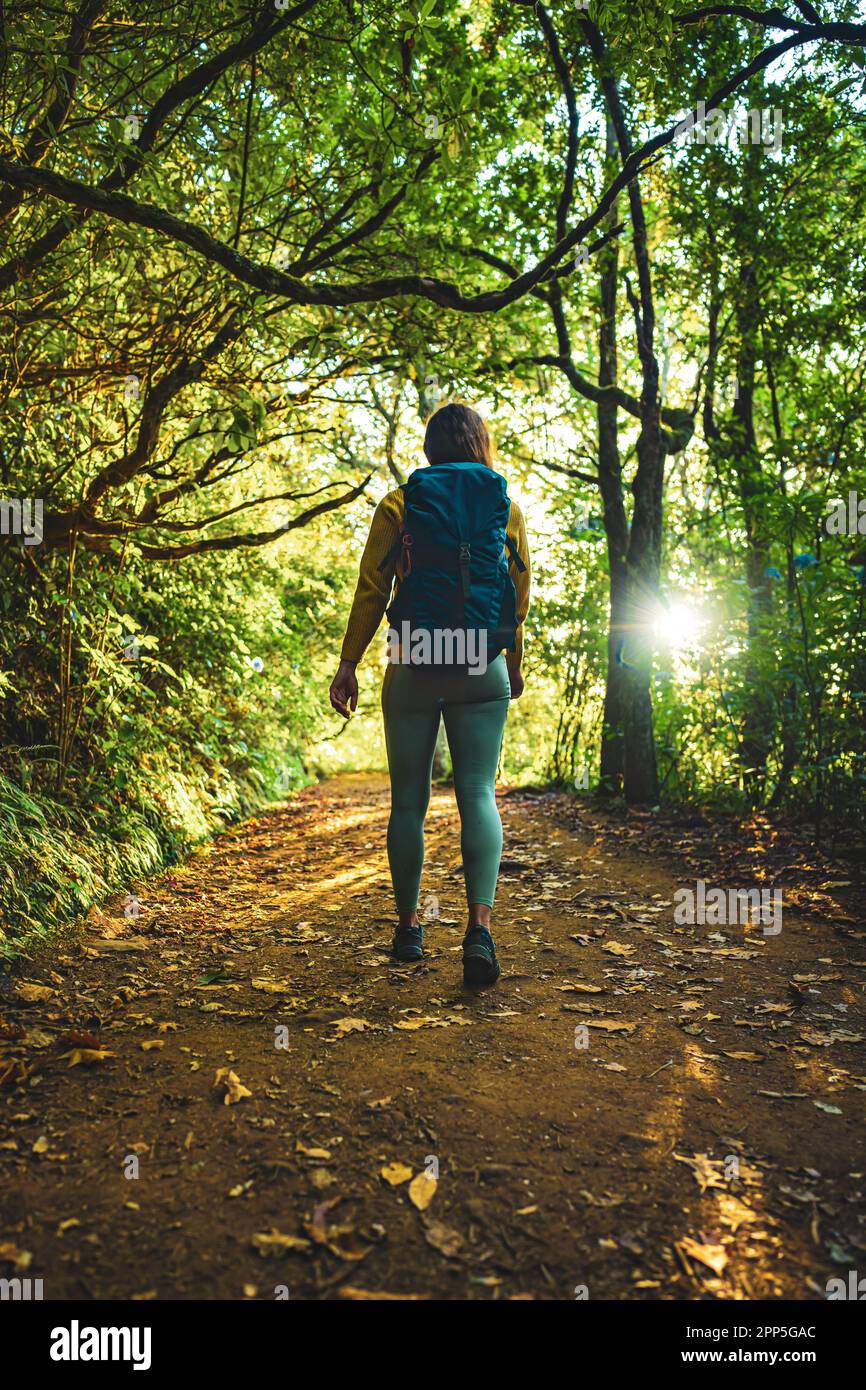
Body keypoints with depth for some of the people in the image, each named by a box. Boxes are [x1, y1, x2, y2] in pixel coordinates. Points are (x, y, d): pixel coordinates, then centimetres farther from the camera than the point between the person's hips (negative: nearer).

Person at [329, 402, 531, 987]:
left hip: (414, 668, -1)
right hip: (483, 670, 1)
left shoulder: (399, 504, 3)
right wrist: (514, 666, 23)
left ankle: (409, 927, 16)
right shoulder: (506, 507, 8)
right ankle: (481, 923, -17)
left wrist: (348, 665, 4)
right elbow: (520, 596, 11)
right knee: (478, 792, 0)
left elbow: (371, 591, -1)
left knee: (409, 800, 8)